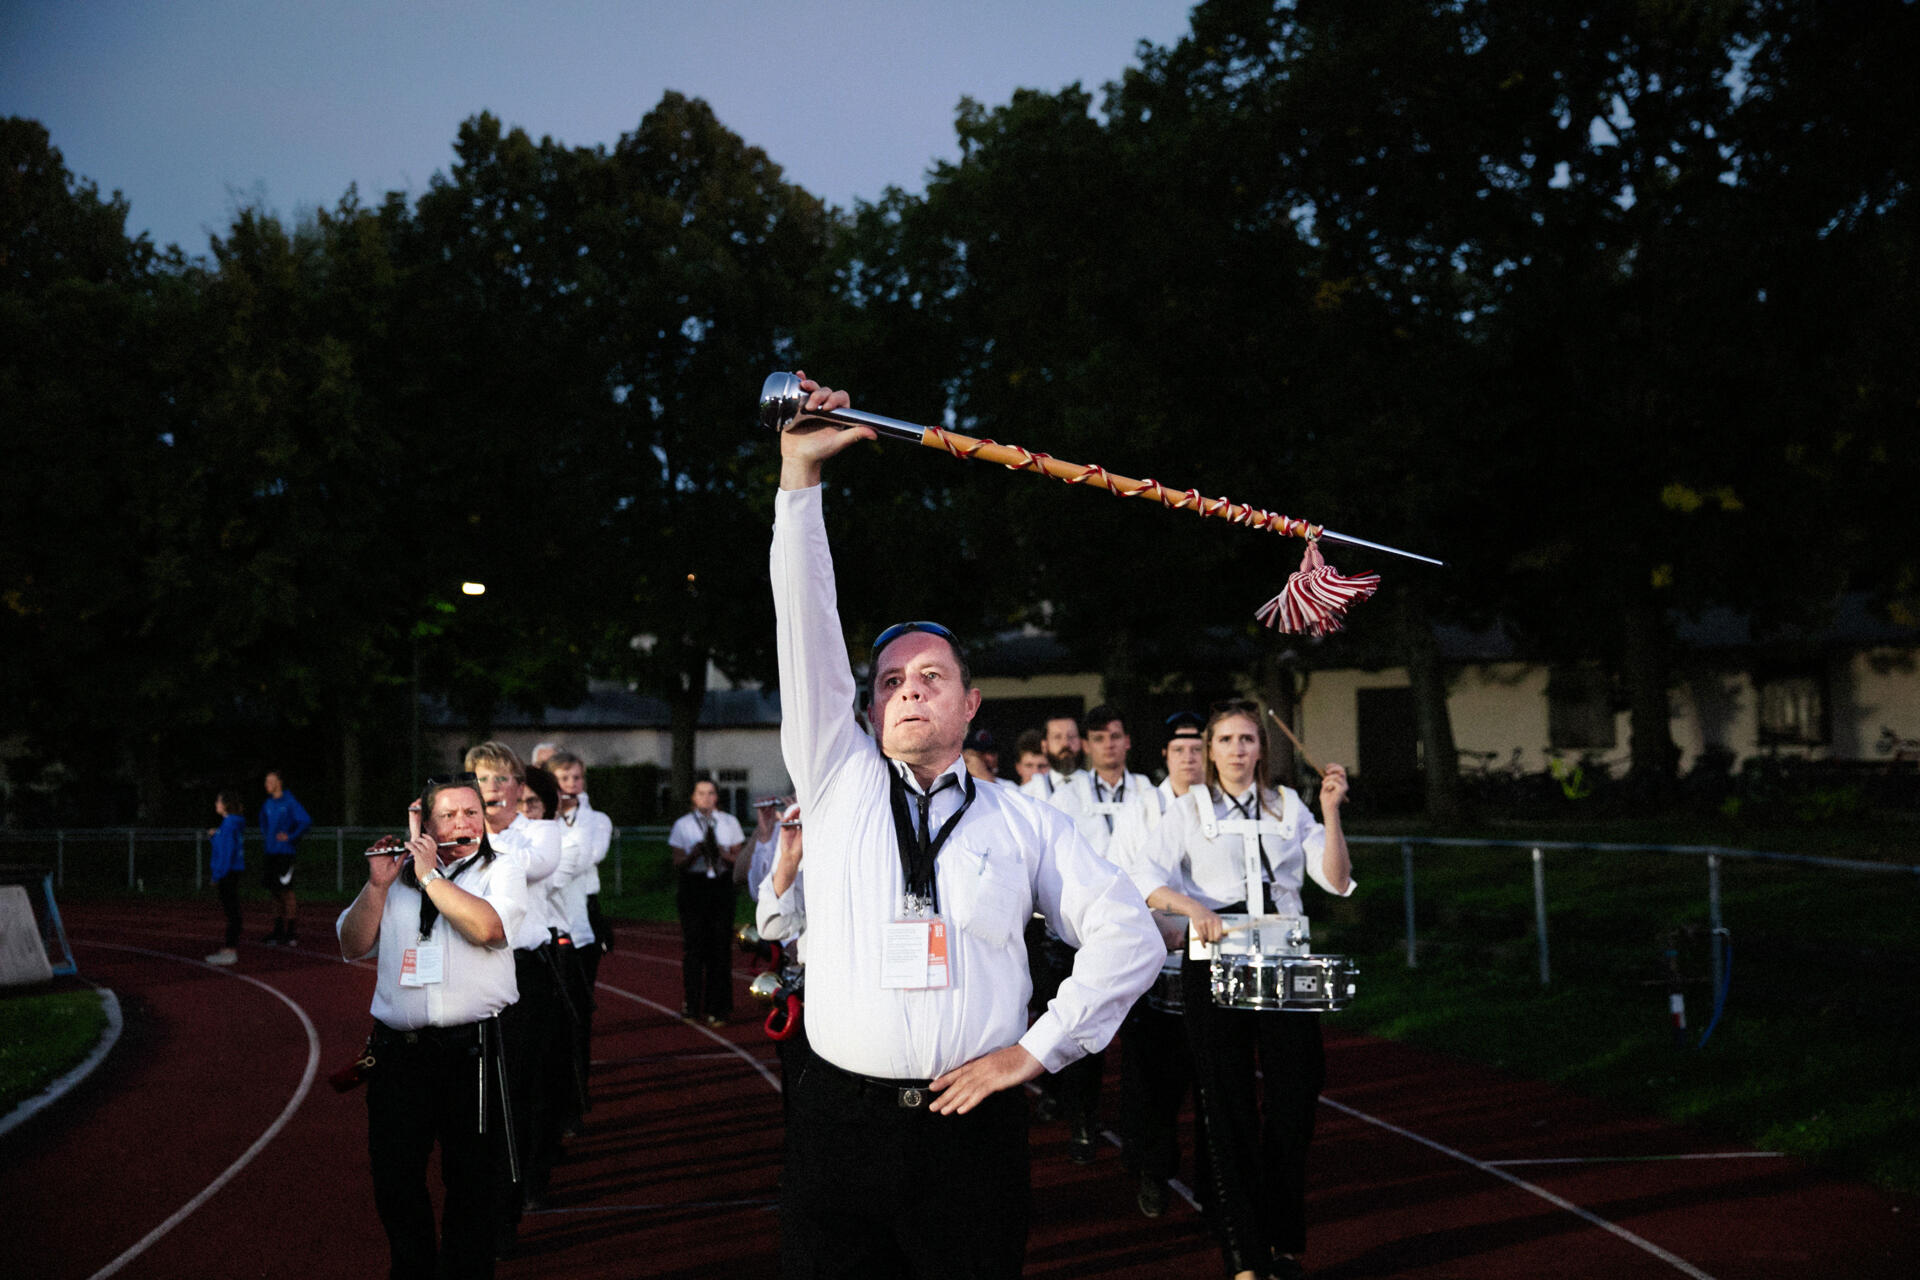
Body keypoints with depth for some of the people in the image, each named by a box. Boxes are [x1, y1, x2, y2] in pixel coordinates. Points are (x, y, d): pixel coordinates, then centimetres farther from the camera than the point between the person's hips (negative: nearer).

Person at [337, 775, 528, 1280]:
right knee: (393, 1177, 7)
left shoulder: (501, 870, 5)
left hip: (472, 1049, -3)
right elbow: (353, 946, 7)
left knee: (469, 1179, 4)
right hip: (397, 1047, 3)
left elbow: (486, 927, -15)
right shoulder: (398, 874, 13)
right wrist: (378, 884, -5)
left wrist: (429, 876, -10)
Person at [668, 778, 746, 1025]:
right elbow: (678, 862, 4)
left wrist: (721, 853, -11)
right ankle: (691, 1007, 7)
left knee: (721, 946, -3)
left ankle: (717, 1009, 3)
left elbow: (738, 859, 8)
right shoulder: (683, 824, 6)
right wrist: (695, 853, -15)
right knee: (693, 946, -4)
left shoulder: (729, 822, 10)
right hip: (693, 887, -1)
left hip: (721, 887, 1)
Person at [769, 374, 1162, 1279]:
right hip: (838, 1125, 1)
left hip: (970, 1127, -1)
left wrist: (1038, 1048, -4)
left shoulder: (1027, 823, 8)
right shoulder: (837, 781, 10)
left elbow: (1129, 937, 4)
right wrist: (800, 476, -4)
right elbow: (806, 626, 2)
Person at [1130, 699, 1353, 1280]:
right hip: (1215, 965, -2)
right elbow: (1145, 875, -9)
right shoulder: (1190, 810, 6)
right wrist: (1191, 907, -26)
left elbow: (1336, 881, 4)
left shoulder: (1287, 806, 13)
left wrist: (1330, 813, -8)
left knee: (1296, 1096, 0)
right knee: (1229, 1108, 1)